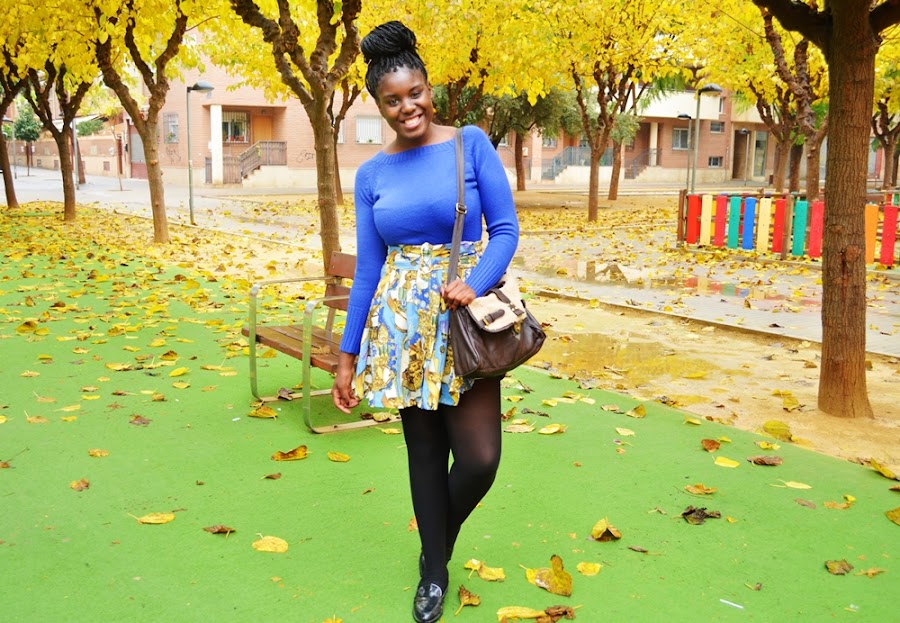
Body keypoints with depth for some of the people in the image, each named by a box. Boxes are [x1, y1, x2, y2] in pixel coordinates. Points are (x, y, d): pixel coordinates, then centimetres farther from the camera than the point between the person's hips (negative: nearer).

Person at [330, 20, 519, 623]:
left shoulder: (470, 144, -1)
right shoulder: (372, 174, 6)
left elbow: (505, 228, -3)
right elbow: (368, 267, 7)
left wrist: (474, 283, -22)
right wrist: (348, 354, 6)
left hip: (465, 313, -2)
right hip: (402, 321, 2)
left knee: (479, 457, -7)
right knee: (425, 450, 10)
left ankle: (438, 549, 25)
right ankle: (434, 573, 30)